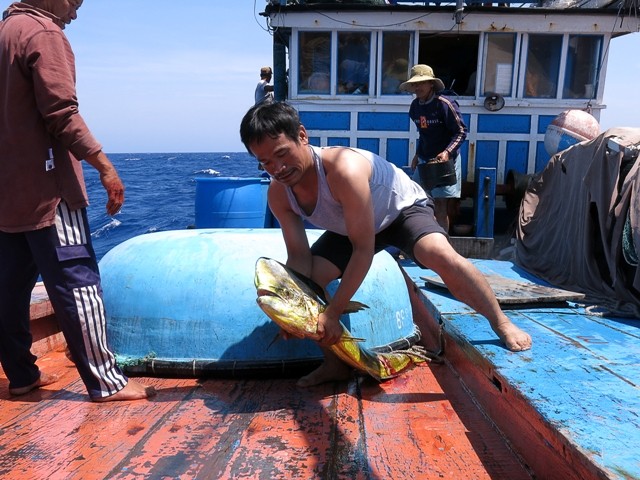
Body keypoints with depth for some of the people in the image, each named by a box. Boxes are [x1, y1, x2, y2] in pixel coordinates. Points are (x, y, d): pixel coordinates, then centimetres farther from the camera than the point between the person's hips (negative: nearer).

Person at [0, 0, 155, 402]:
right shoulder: (44, 33, -8)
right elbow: (61, 114, -18)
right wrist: (105, 166, -16)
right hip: (44, 187, -9)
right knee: (77, 282, -6)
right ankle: (106, 382, 0)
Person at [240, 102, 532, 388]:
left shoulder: (343, 169, -40)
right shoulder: (278, 194, -20)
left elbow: (363, 250, -35)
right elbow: (299, 256, -13)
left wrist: (332, 313, -34)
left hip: (404, 208, -5)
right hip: (351, 226, 6)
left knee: (441, 256, -35)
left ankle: (502, 324, -9)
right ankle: (335, 364, 8)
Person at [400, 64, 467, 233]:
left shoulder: (444, 104, -16)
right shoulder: (414, 106, 5)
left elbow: (461, 131, -14)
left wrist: (447, 152, -28)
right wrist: (417, 155, 15)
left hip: (445, 160, -7)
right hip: (424, 160, 7)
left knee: (441, 202, -7)